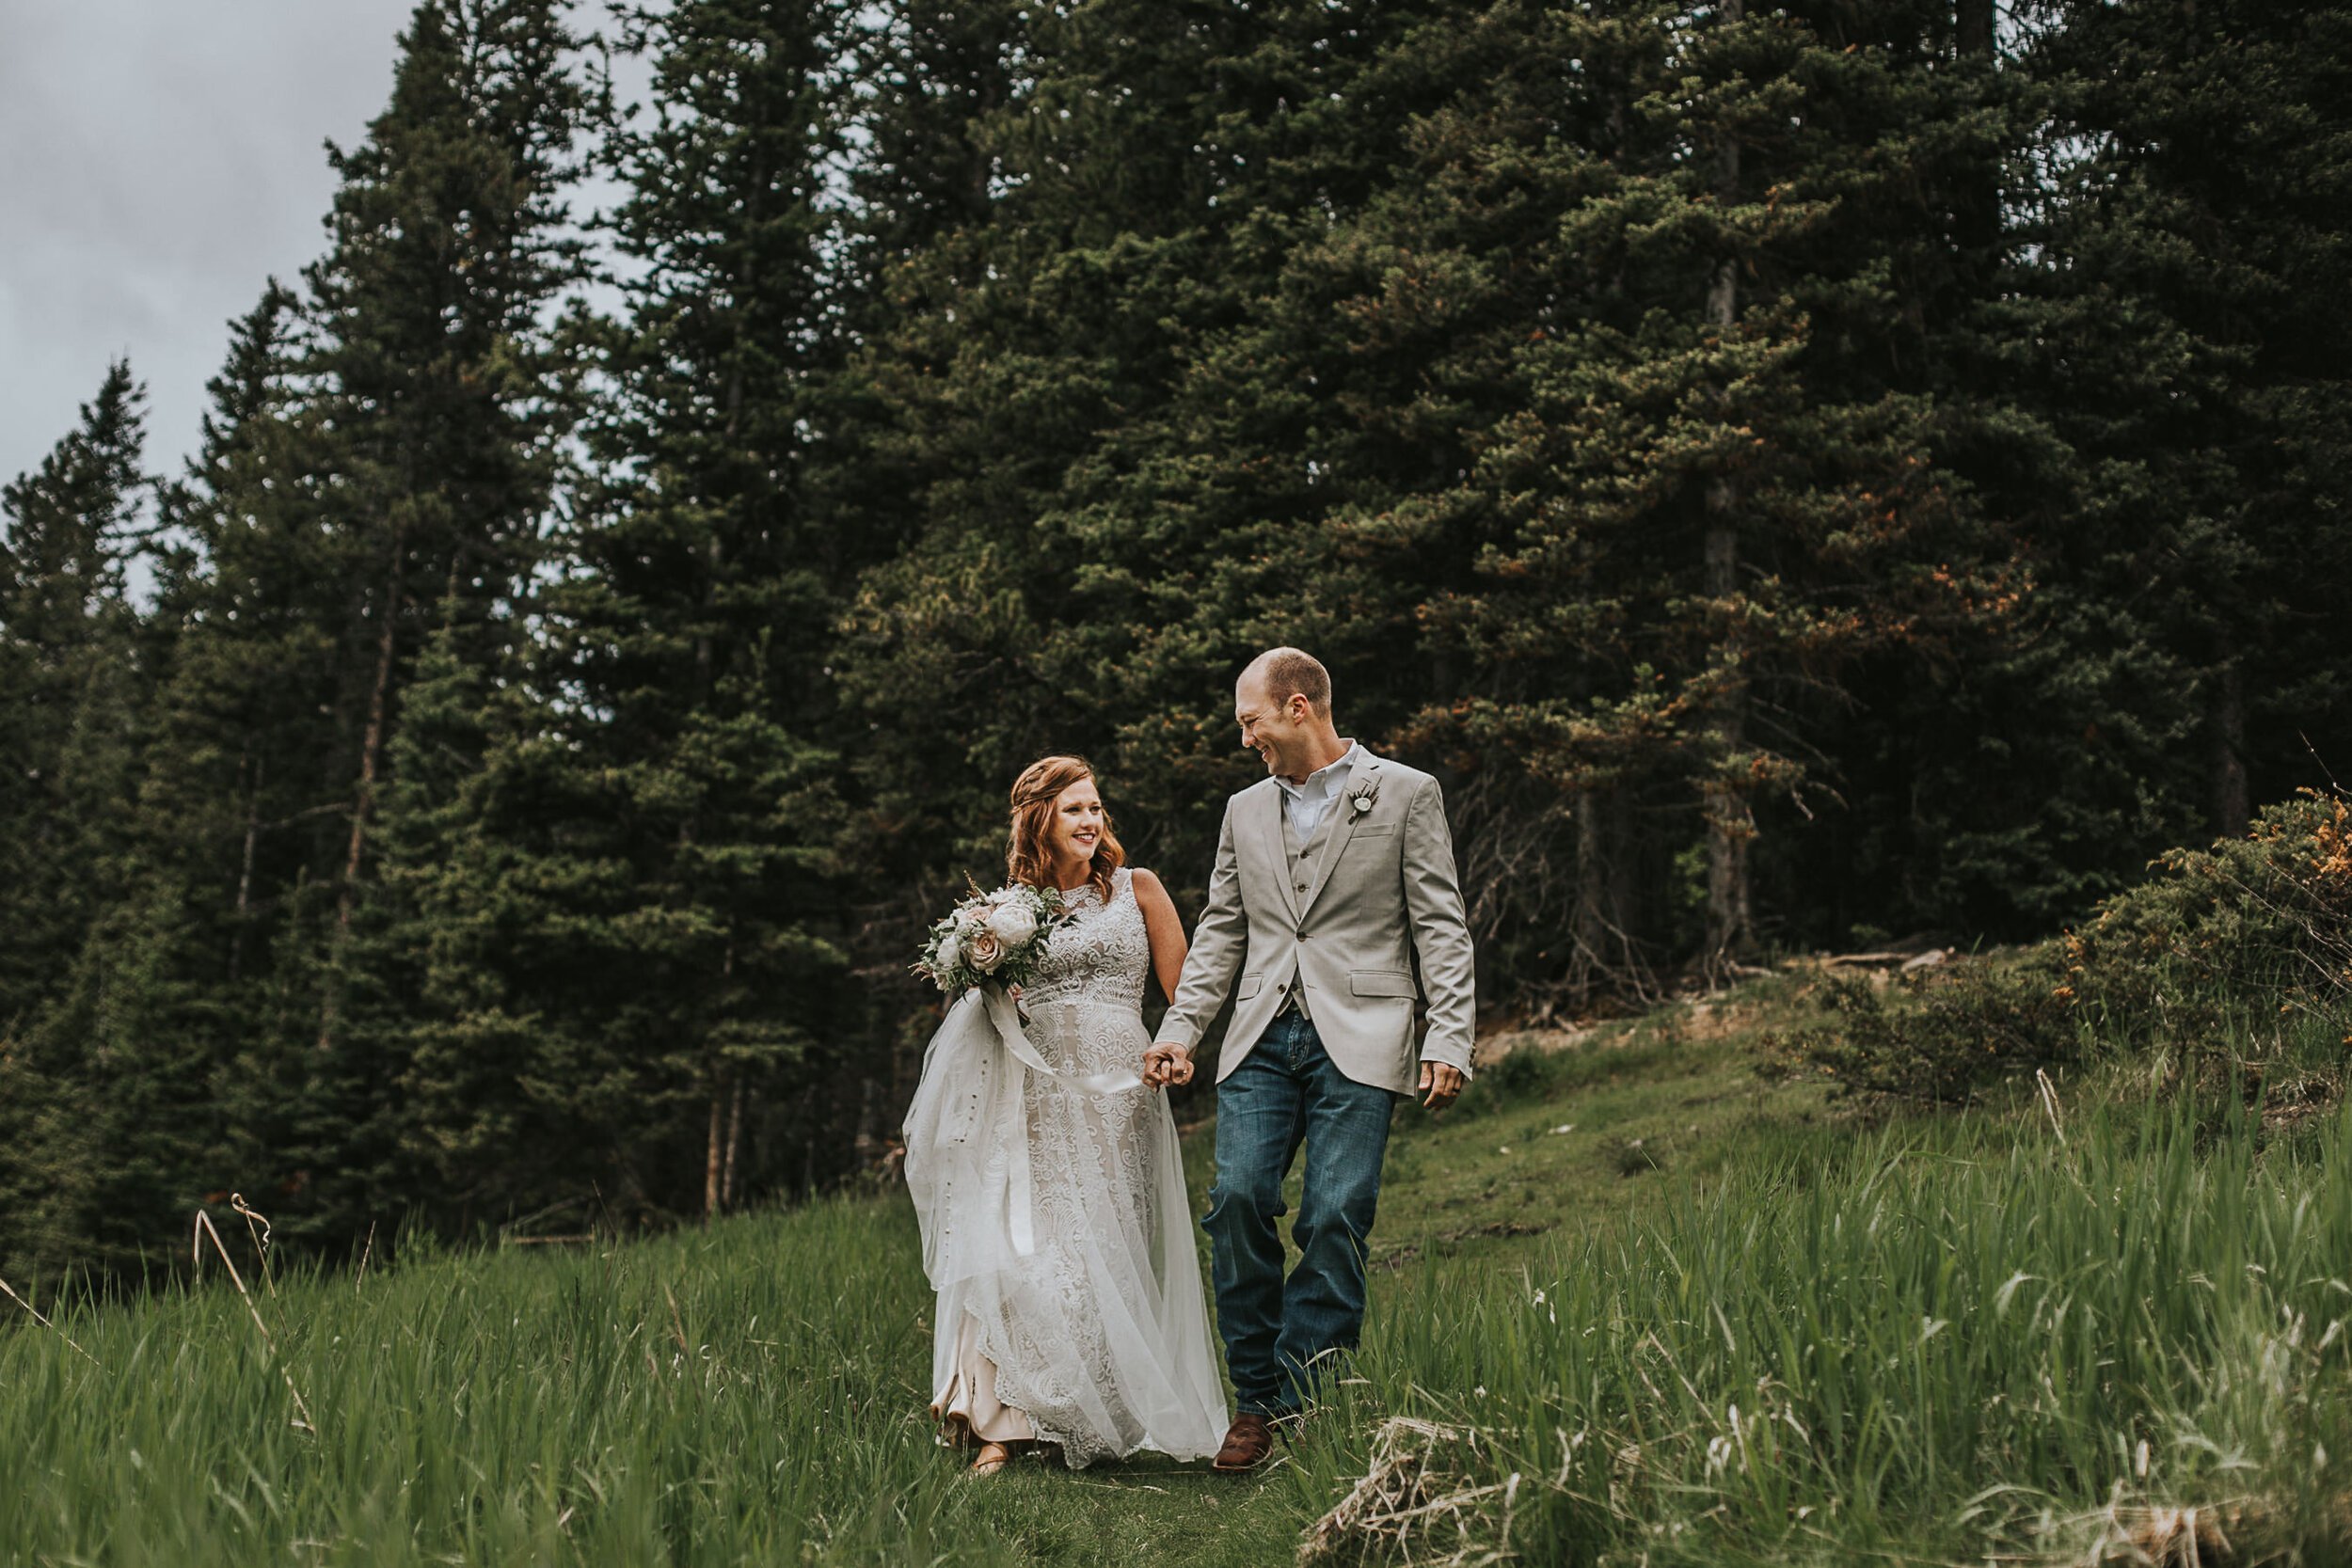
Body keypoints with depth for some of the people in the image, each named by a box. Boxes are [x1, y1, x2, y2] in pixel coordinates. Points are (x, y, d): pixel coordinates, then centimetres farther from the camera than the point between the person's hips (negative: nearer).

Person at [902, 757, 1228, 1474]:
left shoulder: (1137, 890, 9)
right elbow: (993, 1003, 19)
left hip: (1116, 1097, -1)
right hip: (1034, 1100, 1)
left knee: (1103, 1258, -2)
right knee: (1020, 1251, -10)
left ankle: (1100, 1424, 6)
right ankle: (1003, 1425, -8)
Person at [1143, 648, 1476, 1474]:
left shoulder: (1406, 793, 5)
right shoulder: (1245, 810, 19)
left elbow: (1440, 927, 2)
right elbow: (1220, 933, 21)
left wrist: (1448, 1040, -8)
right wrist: (1179, 1030, 9)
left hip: (1358, 1040, -4)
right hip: (1262, 1040, 4)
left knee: (1335, 1219, -10)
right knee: (1238, 1199, -11)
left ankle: (1303, 1409, -1)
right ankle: (1254, 1401, 2)